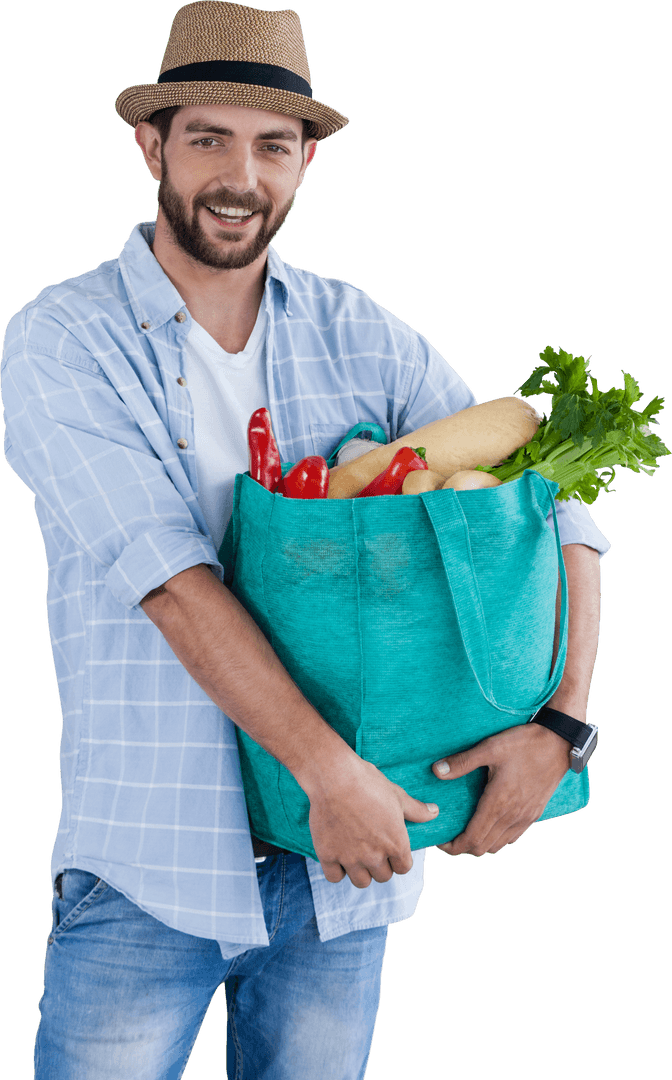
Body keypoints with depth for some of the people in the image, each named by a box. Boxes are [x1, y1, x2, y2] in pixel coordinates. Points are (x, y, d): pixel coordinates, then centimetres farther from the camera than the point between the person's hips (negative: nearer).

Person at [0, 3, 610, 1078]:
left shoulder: (356, 334, 4)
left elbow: (550, 507, 2)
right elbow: (169, 578, -17)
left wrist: (559, 717, -13)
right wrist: (331, 768, -23)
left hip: (342, 866, 3)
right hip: (147, 867, -3)